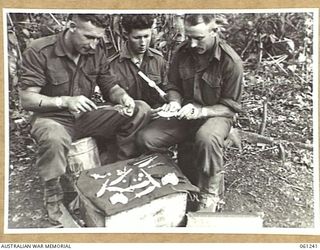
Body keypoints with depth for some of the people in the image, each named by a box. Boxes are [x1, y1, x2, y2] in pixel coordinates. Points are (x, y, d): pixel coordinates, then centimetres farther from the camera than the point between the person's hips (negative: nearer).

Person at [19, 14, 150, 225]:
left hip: (86, 116, 5)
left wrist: (123, 96, -20)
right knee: (54, 138, -42)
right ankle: (53, 195, -14)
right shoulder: (39, 52, -16)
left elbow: (109, 85, 4)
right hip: (53, 118, -4)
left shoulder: (97, 51, -4)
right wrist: (65, 101, -31)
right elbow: (27, 99, -16)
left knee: (141, 110, -12)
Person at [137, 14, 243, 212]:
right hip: (185, 114, 5)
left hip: (216, 114, -4)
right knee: (145, 138, -17)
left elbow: (231, 105, -12)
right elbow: (173, 86, 10)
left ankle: (210, 196, -16)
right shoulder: (183, 52, -4)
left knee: (207, 138, -40)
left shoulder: (231, 61, -16)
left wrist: (200, 111, -26)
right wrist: (175, 102, -13)